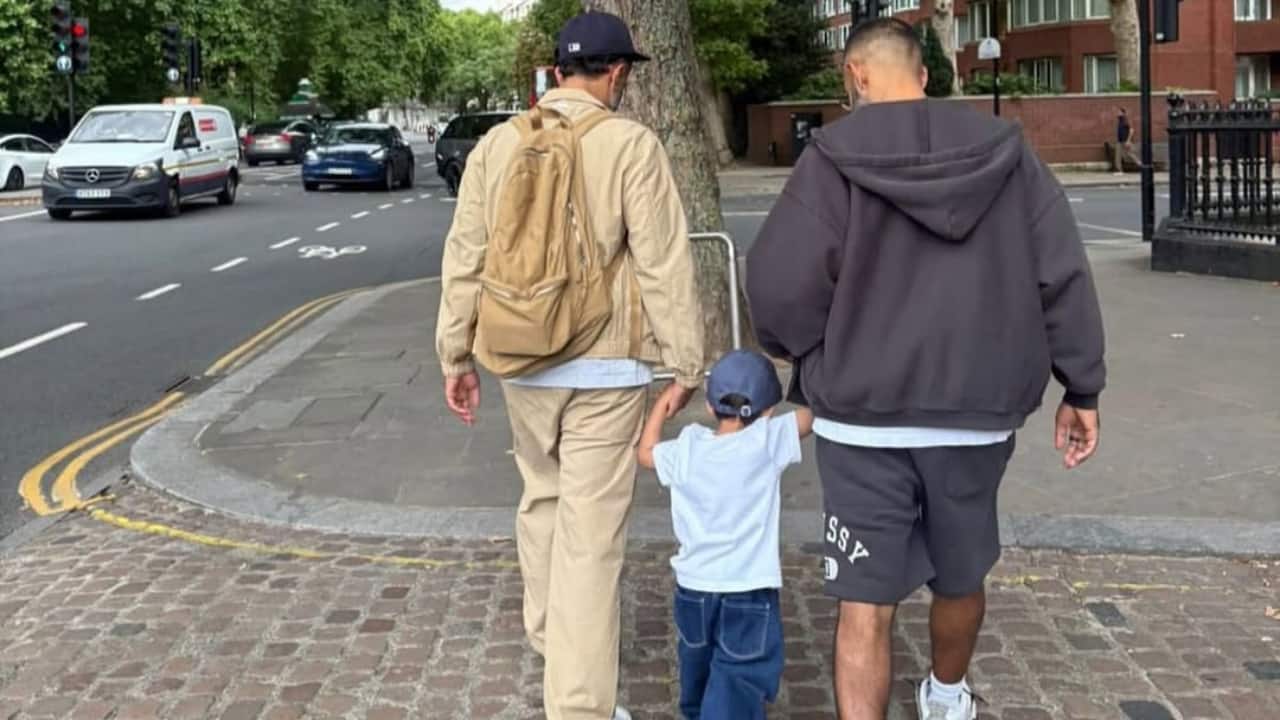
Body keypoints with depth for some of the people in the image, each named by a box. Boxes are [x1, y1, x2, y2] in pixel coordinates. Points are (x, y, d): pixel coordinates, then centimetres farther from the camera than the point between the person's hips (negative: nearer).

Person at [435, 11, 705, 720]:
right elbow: (664, 266, -11)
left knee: (541, 497, 25)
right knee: (590, 535, -1)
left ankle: (547, 633, 44)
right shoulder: (631, 144, -9)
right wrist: (685, 362, -3)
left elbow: (465, 259, 6)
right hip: (605, 367, -5)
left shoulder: (497, 143, 4)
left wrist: (456, 355, 14)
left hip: (522, 361, 5)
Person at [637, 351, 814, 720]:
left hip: (693, 586, 5)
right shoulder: (768, 441, -12)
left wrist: (664, 402, 26)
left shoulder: (688, 447, -2)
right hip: (749, 591, -5)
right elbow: (815, 412, -2)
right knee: (739, 677, -5)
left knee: (697, 661, 28)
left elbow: (646, 452, 17)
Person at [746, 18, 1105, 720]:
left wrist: (806, 357, 5)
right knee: (960, 578, 24)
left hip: (863, 418, -4)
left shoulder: (835, 156, -8)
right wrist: (1082, 387, 7)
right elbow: (1062, 276, 0)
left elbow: (780, 285, -15)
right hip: (978, 412, 4)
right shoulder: (1004, 151, 2)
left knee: (865, 604, 2)